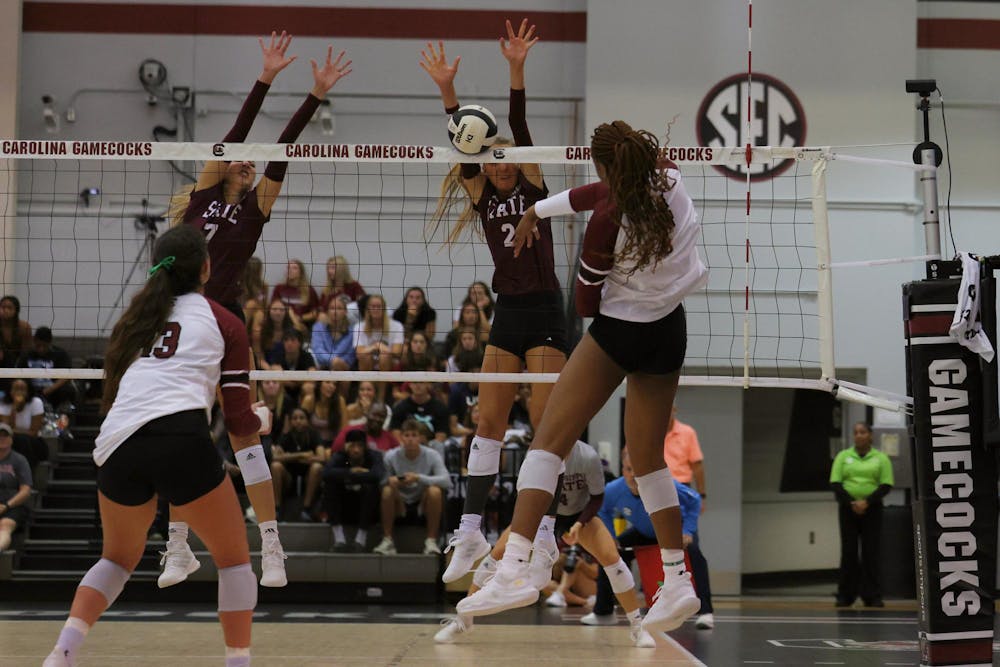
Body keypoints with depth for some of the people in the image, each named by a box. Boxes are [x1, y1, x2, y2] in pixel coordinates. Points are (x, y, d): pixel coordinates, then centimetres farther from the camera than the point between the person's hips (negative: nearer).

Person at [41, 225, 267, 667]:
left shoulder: (136, 316, 26)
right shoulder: (223, 322, 14)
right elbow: (240, 423, 13)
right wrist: (260, 424, 35)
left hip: (116, 446, 4)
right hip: (180, 439, -4)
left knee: (119, 558, 26)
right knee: (233, 557, 15)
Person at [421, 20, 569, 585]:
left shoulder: (532, 184, 0)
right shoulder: (482, 195, 8)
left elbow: (520, 129, -13)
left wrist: (517, 69, -26)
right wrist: (447, 89, -20)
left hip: (545, 313, -4)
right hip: (506, 313, 4)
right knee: (489, 422, 2)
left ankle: (545, 536, -1)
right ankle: (470, 533, 4)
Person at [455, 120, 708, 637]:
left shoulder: (607, 223, -22)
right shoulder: (669, 181, -6)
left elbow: (586, 299, -7)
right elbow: (601, 193, 12)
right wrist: (537, 210, 23)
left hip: (619, 331, -7)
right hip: (669, 334, 7)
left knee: (549, 439, -4)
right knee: (648, 458, 15)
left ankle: (514, 567, -15)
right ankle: (677, 581, 14)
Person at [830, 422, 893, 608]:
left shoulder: (881, 458, 4)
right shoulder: (843, 456, 6)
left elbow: (886, 485, -3)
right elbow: (835, 483, 0)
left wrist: (867, 502, -15)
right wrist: (851, 503, -12)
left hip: (872, 509, -1)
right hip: (848, 509, 1)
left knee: (871, 552, -2)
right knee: (848, 551, 1)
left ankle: (872, 596, 0)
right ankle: (845, 596, 5)